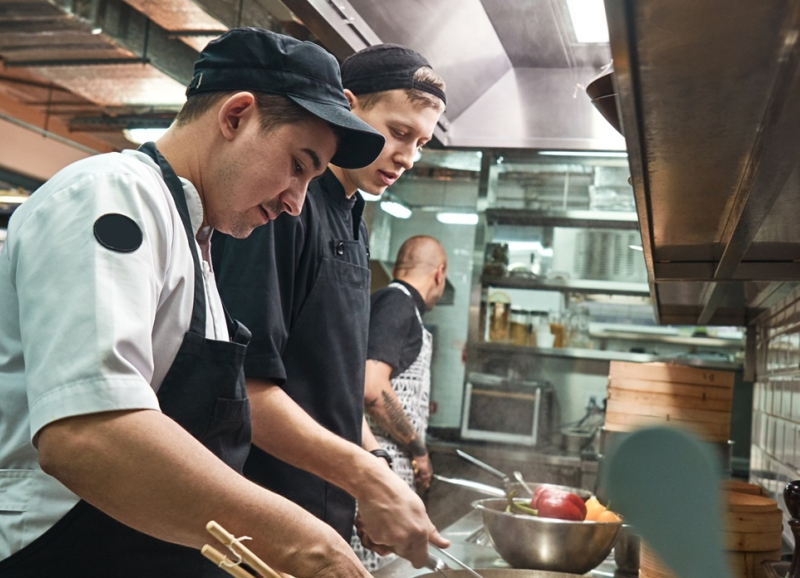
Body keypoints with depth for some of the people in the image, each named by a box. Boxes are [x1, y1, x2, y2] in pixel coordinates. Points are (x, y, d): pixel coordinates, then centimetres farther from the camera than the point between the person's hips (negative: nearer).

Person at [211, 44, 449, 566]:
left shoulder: (355, 223, 11)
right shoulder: (281, 203, -16)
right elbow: (244, 381, -23)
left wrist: (375, 481, 8)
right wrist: (366, 476, -24)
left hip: (329, 511, 8)